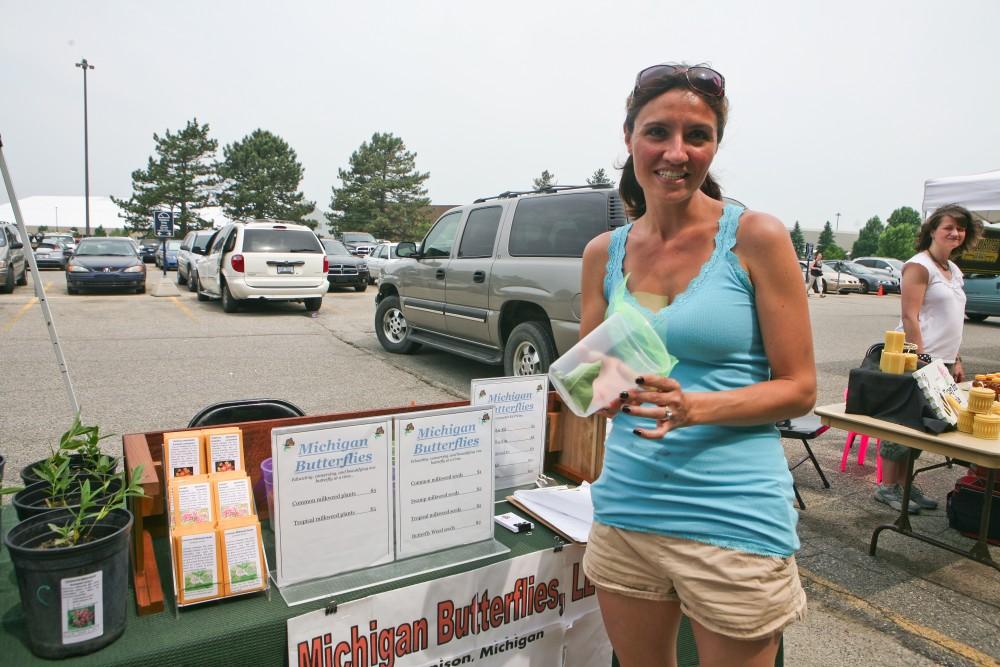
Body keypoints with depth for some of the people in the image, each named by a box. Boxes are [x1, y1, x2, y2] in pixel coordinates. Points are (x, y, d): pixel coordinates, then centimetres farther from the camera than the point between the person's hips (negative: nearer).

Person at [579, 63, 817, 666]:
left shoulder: (756, 237, -8)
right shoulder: (604, 252, 3)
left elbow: (799, 388, -6)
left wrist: (695, 408, -22)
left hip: (735, 517, -3)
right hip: (626, 506, 4)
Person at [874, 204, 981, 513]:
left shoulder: (954, 271, 18)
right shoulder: (919, 266, -9)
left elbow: (952, 322, 22)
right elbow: (910, 317, -15)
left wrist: (956, 361, 18)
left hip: (942, 362, 9)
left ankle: (904, 482, 21)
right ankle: (887, 487, 5)